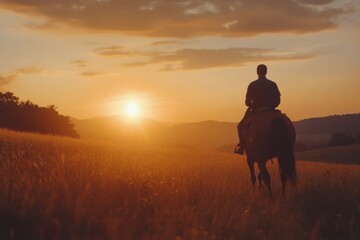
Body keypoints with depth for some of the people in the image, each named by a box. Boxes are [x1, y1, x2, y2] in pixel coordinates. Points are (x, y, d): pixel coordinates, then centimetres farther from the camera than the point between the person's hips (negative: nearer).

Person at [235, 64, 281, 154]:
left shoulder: (252, 85, -6)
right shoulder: (273, 84, 2)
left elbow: (247, 102, -5)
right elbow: (277, 101, 2)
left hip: (255, 111, -3)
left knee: (241, 125, 15)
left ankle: (241, 146, 4)